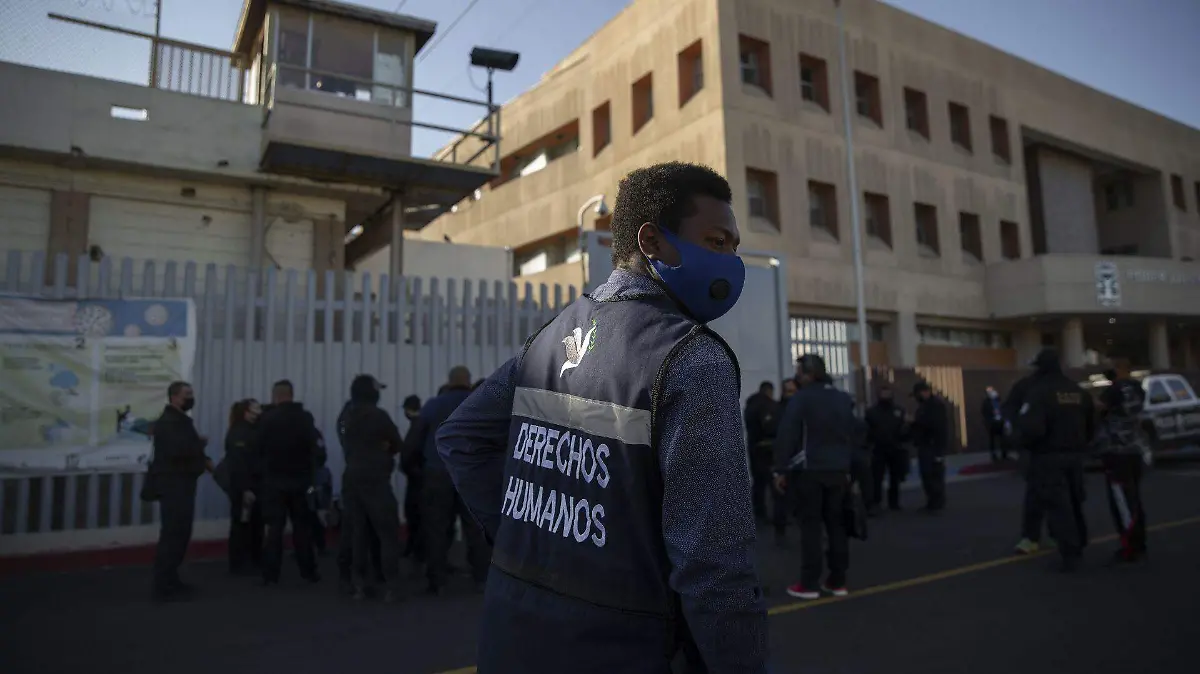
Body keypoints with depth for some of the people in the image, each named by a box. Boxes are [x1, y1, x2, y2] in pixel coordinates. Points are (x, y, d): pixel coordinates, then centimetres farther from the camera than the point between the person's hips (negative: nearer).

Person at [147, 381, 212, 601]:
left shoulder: (181, 420, 18)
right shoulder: (168, 422, -15)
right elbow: (178, 450, -30)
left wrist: (204, 460, 3)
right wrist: (201, 443, -12)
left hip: (182, 484, 11)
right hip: (172, 485, -11)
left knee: (180, 533, 16)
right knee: (172, 535, -9)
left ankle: (170, 581, 25)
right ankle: (164, 587, -5)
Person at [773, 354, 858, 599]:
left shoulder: (801, 398, -9)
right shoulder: (843, 399, 12)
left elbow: (786, 435, -14)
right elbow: (854, 436, 16)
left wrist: (781, 470, -8)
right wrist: (848, 467, 20)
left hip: (809, 470, -6)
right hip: (838, 471, 6)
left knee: (810, 526, -1)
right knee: (836, 524, 11)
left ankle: (809, 584, 2)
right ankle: (838, 581, 17)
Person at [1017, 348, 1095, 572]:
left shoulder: (1039, 391, -17)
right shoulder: (1079, 392, 8)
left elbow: (1032, 428, -26)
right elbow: (1091, 427, 14)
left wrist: (1028, 442, -7)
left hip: (1048, 457, -7)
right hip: (1074, 455, 7)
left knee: (1057, 506, -3)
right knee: (1074, 503, 20)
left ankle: (1071, 554, -4)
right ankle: (1078, 547, 31)